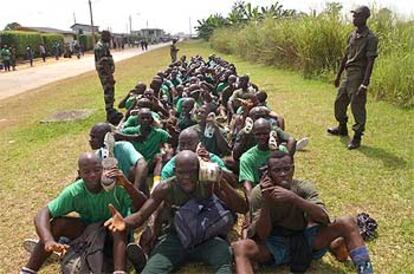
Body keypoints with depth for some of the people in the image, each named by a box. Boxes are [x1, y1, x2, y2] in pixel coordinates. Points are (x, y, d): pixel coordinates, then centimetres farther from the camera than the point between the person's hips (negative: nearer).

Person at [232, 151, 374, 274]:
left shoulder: (304, 187, -9)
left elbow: (324, 218, -25)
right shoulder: (258, 193, -13)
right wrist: (265, 202, -32)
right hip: (275, 244, -1)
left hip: (305, 239, 2)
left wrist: (293, 198, -38)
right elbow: (263, 235, -17)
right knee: (239, 247, -32)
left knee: (347, 222, -20)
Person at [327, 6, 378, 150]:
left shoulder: (370, 38, -14)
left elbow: (370, 62, -18)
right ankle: (342, 128, 36)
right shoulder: (352, 35, 10)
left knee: (357, 107, -2)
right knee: (340, 102, 17)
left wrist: (365, 84, -23)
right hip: (348, 75, 8)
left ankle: (357, 137, 9)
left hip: (358, 77, -8)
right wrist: (338, 75, 19)